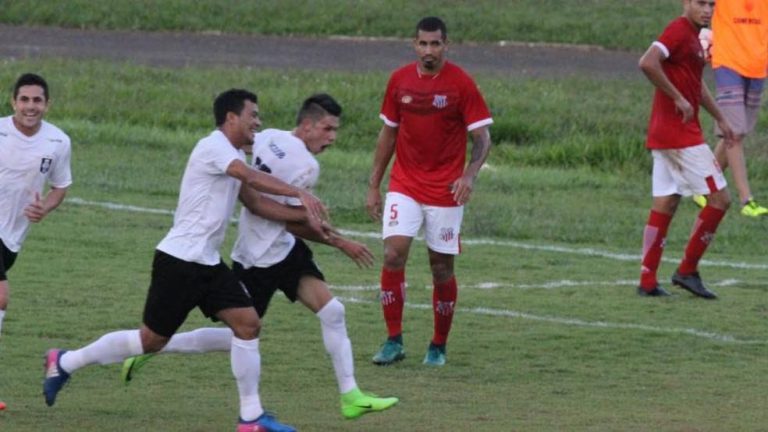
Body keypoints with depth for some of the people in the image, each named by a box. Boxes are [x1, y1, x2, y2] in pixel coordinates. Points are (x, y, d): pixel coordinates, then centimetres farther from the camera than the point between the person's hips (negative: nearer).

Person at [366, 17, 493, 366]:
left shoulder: (461, 84, -8)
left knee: (442, 268, 3)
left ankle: (439, 347, 18)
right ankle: (394, 341, -6)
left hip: (445, 191, -2)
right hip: (404, 187, 2)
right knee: (393, 253, -14)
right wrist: (374, 186, 11)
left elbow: (482, 137, -8)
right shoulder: (399, 80, 3)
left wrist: (469, 174, -26)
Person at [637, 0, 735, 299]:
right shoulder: (679, 31, -14)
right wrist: (678, 98, -23)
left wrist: (719, 119, 35)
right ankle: (687, 271, 0)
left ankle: (648, 282, 9)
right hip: (679, 135, -10)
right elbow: (648, 63, -29)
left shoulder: (693, 36, 17)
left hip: (664, 136, 10)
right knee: (719, 198, -5)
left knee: (664, 206, 9)